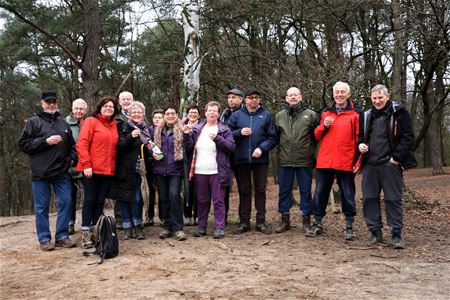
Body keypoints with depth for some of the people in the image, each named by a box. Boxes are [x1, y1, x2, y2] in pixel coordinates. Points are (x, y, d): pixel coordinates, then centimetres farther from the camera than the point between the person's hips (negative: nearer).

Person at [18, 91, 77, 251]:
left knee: (66, 202, 1)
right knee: (42, 207, 2)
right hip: (40, 172, -3)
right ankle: (44, 239, 12)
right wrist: (45, 141, -12)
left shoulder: (63, 123, 16)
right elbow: (23, 144, -4)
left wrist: (72, 158, 6)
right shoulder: (33, 122, 3)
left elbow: (72, 144, 24)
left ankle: (62, 236, 11)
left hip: (62, 172, 4)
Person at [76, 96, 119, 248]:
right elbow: (82, 144, -10)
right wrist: (86, 165, -16)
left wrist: (113, 166, 8)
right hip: (92, 169, -5)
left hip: (108, 170, 5)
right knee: (90, 200, -2)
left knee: (100, 201, 9)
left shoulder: (114, 125, 15)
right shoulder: (91, 121, -2)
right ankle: (85, 233, 4)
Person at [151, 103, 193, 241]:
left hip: (175, 169, -4)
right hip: (160, 169, 4)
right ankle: (168, 227, 18)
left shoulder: (181, 129, 0)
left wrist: (186, 134, -22)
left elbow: (189, 147, -7)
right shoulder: (157, 130, 12)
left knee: (174, 195, -16)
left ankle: (178, 228, -7)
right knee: (163, 198, 7)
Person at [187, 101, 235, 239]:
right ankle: (201, 226, 21)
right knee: (202, 201, 11)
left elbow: (232, 147, -8)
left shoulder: (224, 130, 2)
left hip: (217, 172, -3)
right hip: (200, 171, 3)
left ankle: (219, 228, 6)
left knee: (218, 201, 0)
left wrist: (217, 138, -18)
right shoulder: (197, 129, 13)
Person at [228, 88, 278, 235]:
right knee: (244, 191, 8)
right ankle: (244, 221, 16)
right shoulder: (236, 115, 6)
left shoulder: (267, 115, 2)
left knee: (260, 190, 6)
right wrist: (240, 133, -12)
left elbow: (273, 137, -2)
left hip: (260, 159, -1)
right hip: (242, 159, 1)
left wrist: (261, 148, -14)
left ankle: (261, 221, 14)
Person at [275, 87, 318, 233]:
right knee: (284, 190, 8)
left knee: (306, 190, 6)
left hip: (304, 160, -2)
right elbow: (275, 136, 13)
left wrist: (310, 149, -2)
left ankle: (306, 219, 16)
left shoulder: (311, 114, 1)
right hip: (285, 160, 2)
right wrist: (281, 149, 6)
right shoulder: (279, 116, 10)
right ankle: (285, 220, 19)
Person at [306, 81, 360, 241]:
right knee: (320, 192, 8)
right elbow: (317, 136, 16)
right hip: (325, 161, 4)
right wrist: (324, 126, -4)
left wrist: (358, 161, -10)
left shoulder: (355, 113, 1)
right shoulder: (325, 113, 13)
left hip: (346, 162, -4)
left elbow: (359, 138, -2)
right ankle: (317, 224, 19)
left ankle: (349, 227, 15)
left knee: (348, 195, 5)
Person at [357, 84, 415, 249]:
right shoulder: (367, 116, 16)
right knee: (369, 198, 6)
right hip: (369, 164, 5)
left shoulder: (399, 113, 0)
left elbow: (408, 137, -5)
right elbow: (360, 135, 26)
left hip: (390, 164, -5)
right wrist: (360, 144, 3)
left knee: (393, 199, -2)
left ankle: (396, 235, 6)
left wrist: (397, 157, -12)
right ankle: (375, 232, 16)